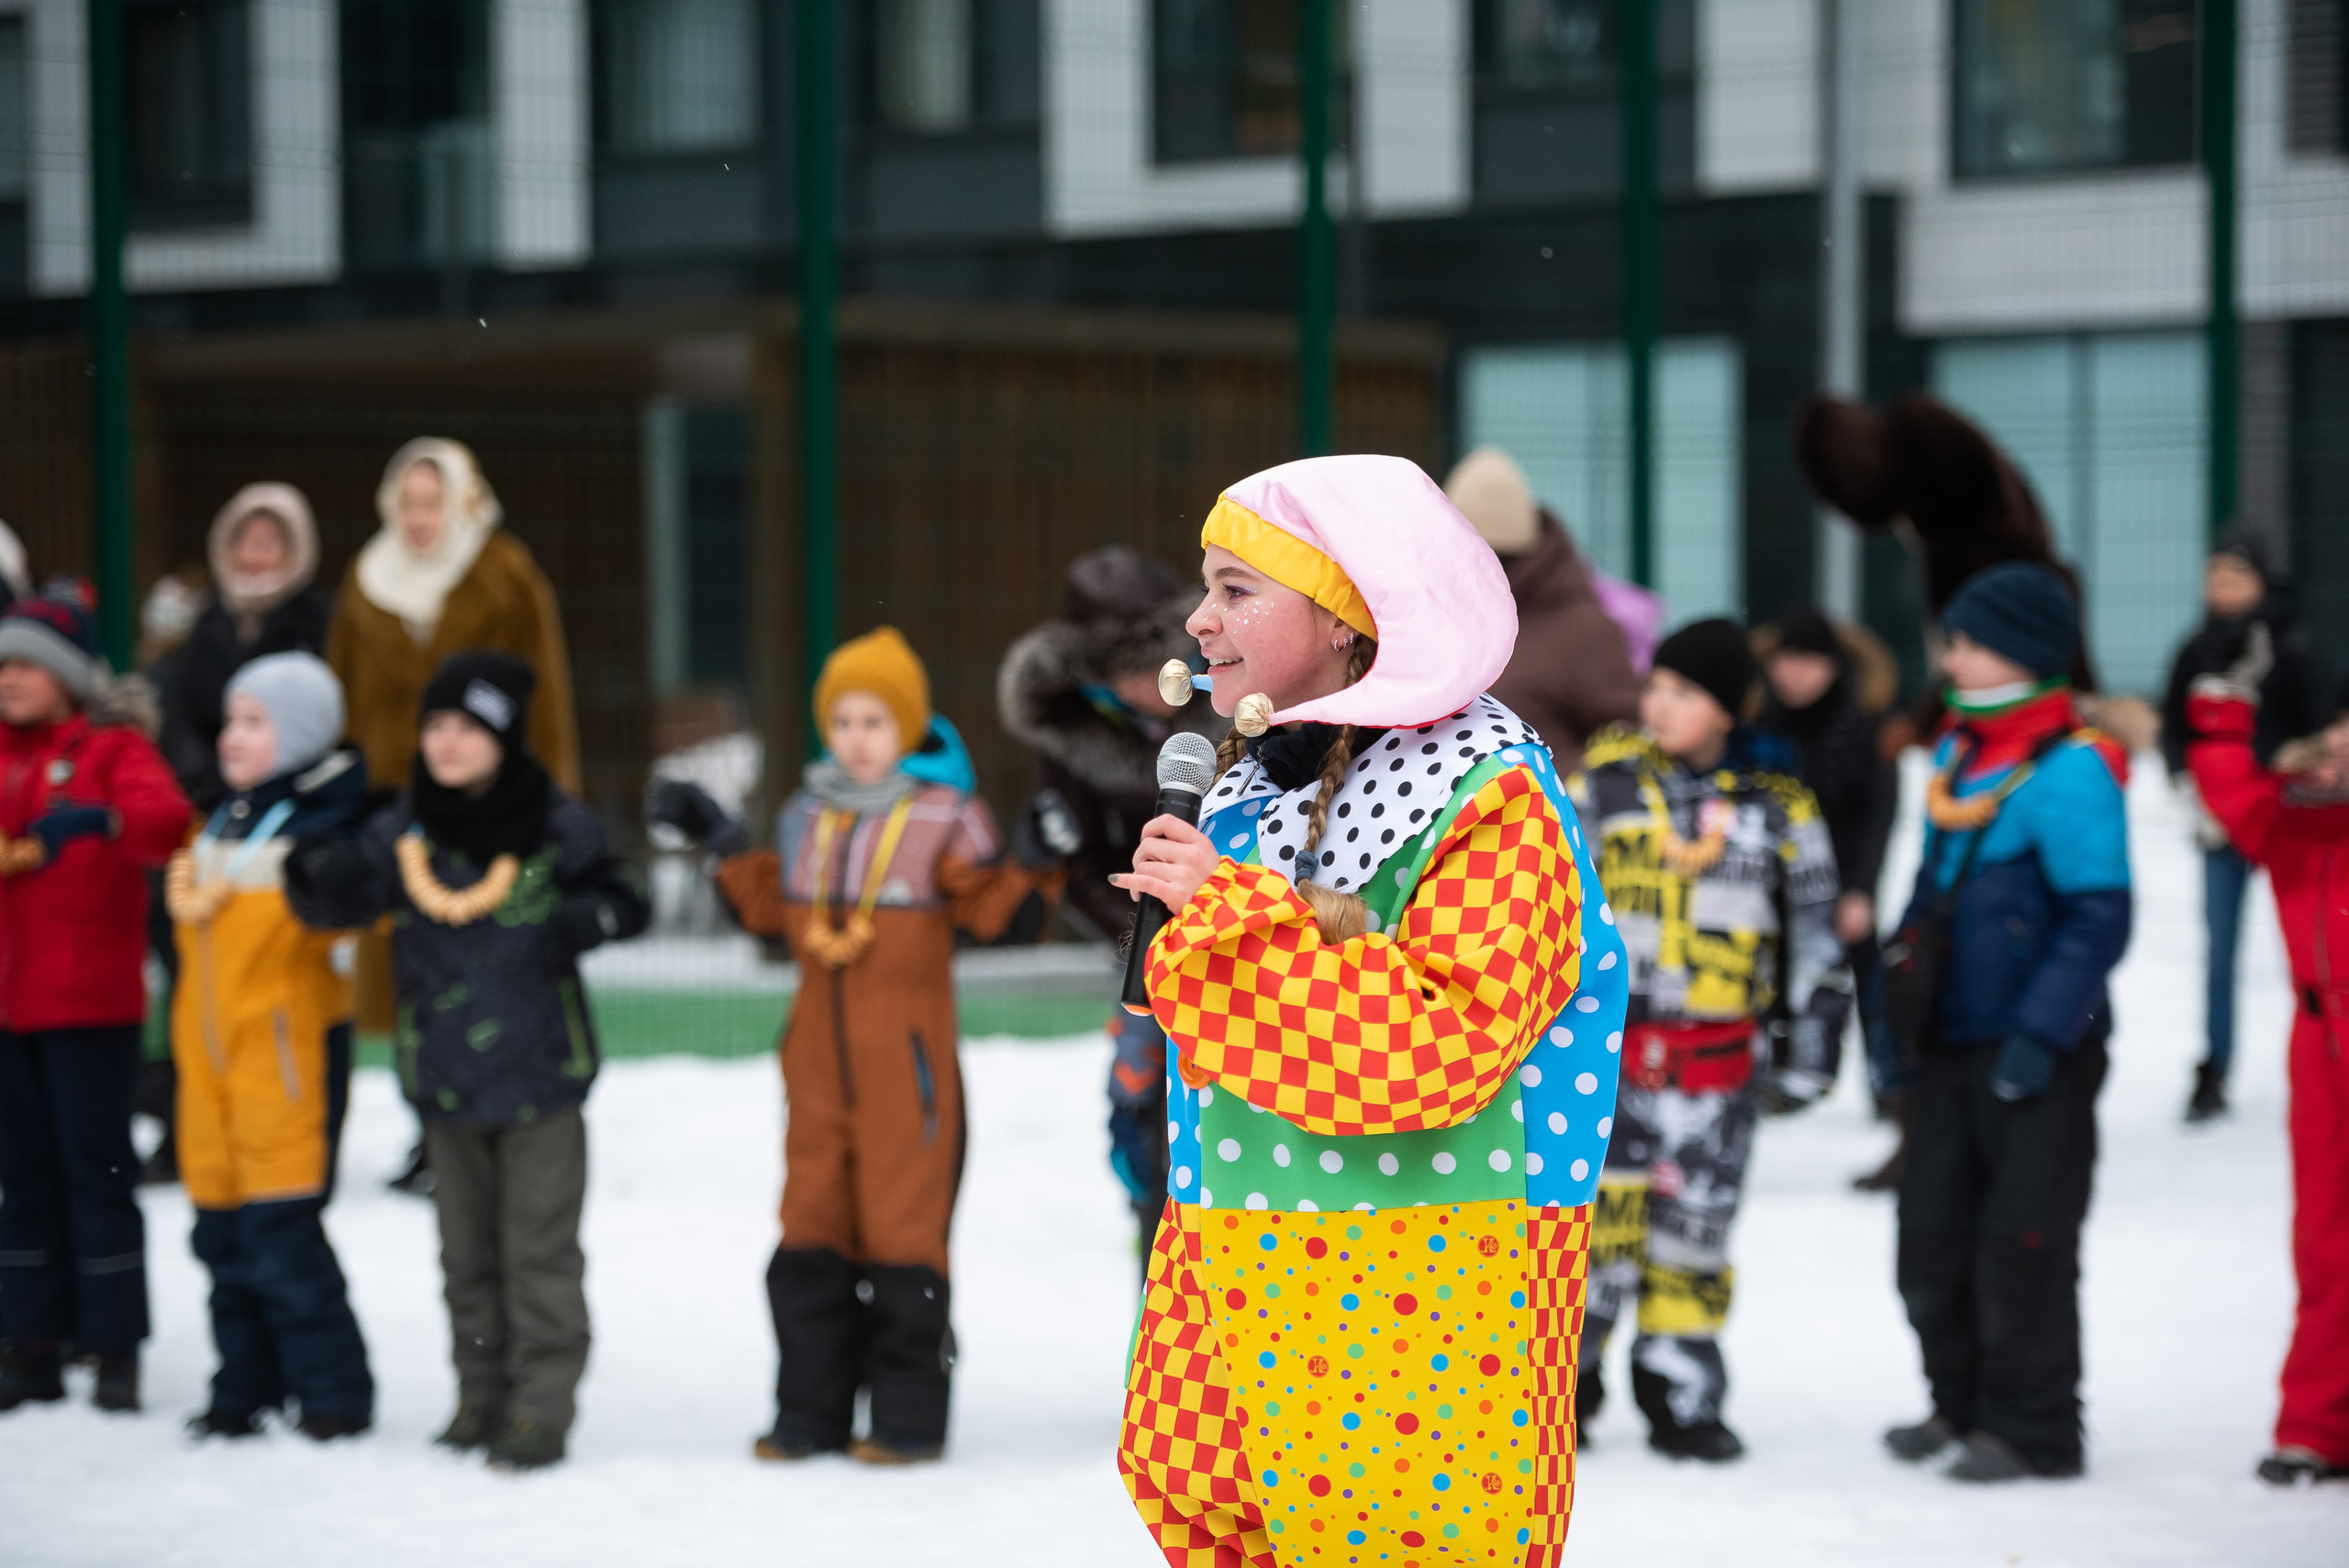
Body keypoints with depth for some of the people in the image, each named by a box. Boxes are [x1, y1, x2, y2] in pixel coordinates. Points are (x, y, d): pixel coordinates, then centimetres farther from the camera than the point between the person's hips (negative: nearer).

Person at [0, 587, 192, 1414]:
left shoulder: (113, 747, -4)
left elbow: (168, 820, -22)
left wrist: (96, 819, -39)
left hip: (90, 996, -6)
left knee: (95, 1166, -3)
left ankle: (115, 1348, 2)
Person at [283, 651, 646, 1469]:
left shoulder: (558, 827, -5)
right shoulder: (402, 833, 1)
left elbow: (620, 902, 3)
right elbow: (333, 901, -4)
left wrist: (578, 923, -18)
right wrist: (312, 865, -26)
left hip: (539, 1065, -3)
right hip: (444, 1071, 3)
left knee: (539, 1248, -2)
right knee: (467, 1249, 13)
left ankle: (540, 1407, 2)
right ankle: (481, 1394, 23)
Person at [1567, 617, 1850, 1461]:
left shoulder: (1777, 806, 3)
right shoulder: (1604, 780, 2)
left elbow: (1816, 938, 9)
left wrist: (1811, 1052, 6)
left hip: (1714, 1056, 1)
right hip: (1602, 1039, -1)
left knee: (1693, 1229, 5)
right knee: (1594, 1212, -7)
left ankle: (1681, 1399, 17)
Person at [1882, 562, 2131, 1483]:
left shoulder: (2069, 772, -16)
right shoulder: (1956, 755, 12)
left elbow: (2098, 919, -18)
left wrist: (2041, 1032, -21)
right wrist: (1897, 1006, 17)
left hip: (2037, 1057, -8)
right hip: (1951, 1047, 8)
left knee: (2022, 1244, -3)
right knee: (1930, 1237, 11)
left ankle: (2034, 1429, 9)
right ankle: (1962, 1403, 26)